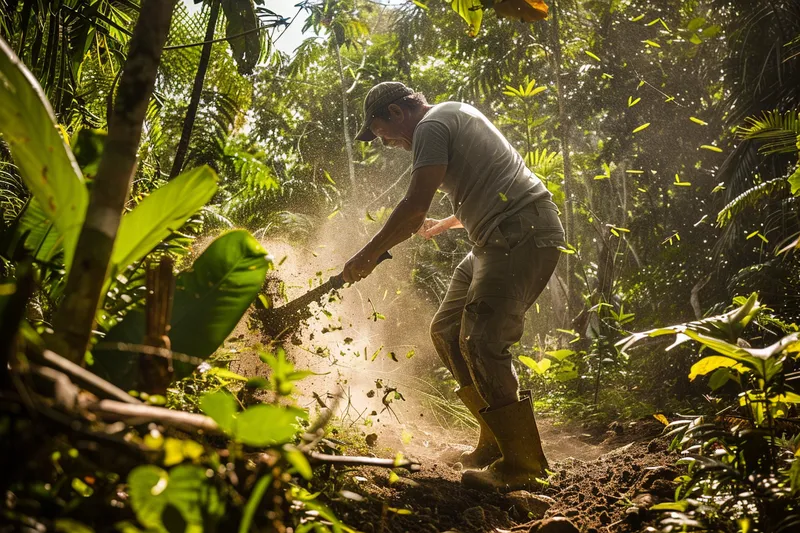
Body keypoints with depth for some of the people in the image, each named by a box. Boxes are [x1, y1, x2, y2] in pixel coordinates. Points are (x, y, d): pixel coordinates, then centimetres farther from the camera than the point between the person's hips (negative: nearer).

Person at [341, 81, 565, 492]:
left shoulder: (432, 125, -8)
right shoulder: (454, 116, 23)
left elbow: (414, 207, -18)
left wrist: (367, 255, -9)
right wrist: (442, 226, 37)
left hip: (523, 237, -11)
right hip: (498, 242, 11)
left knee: (480, 342, -17)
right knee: (446, 330, 10)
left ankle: (521, 466, -11)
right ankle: (497, 442, 14)